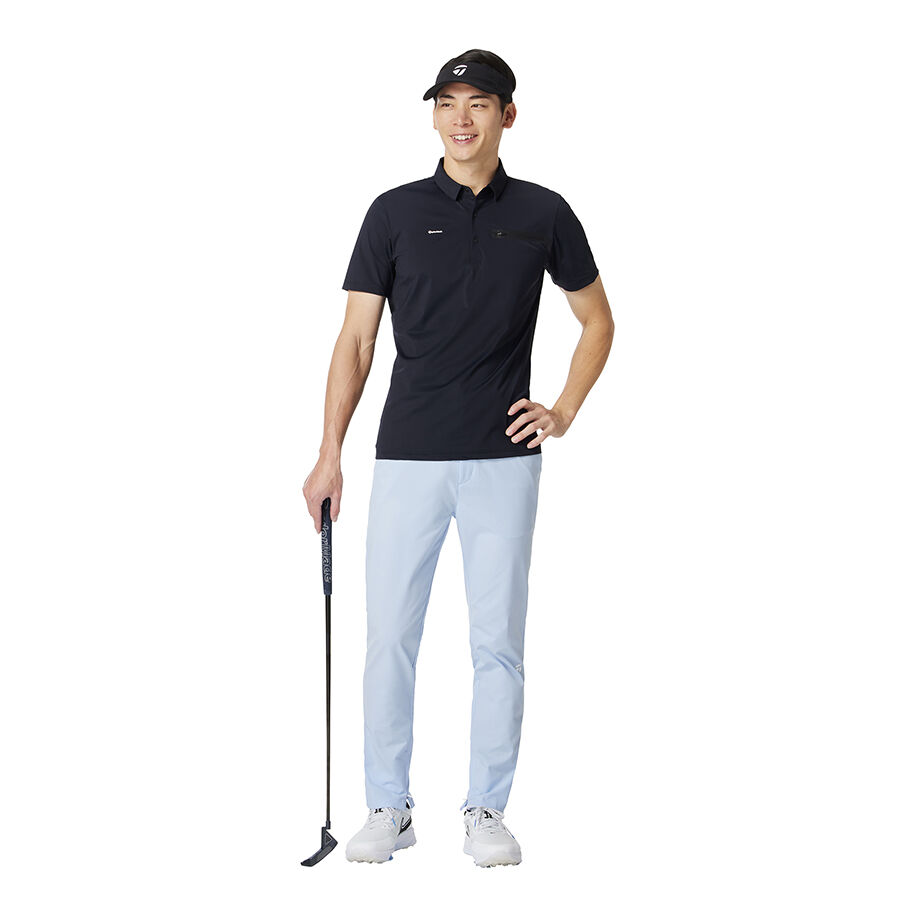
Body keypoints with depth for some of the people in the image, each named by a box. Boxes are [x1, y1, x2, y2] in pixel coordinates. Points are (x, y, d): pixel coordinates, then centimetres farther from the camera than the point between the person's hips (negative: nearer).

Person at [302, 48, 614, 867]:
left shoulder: (543, 214, 4)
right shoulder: (395, 212, 3)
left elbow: (598, 321, 15)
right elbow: (357, 340, 3)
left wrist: (565, 410, 2)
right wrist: (330, 453, -3)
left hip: (502, 461, 0)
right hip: (407, 459, 0)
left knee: (499, 640, 4)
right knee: (390, 635, 2)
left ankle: (488, 811, 16)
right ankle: (388, 808, 15)